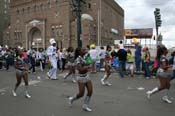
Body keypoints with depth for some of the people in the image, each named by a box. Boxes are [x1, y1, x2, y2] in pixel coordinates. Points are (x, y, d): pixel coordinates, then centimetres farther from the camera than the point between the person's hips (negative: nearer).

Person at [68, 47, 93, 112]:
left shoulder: (84, 58, 6)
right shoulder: (78, 59, -18)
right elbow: (80, 69, -27)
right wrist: (87, 67, -16)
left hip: (87, 76, 8)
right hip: (81, 77, -8)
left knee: (90, 91, 1)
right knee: (81, 94, 0)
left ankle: (85, 106, 14)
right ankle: (72, 99, 30)